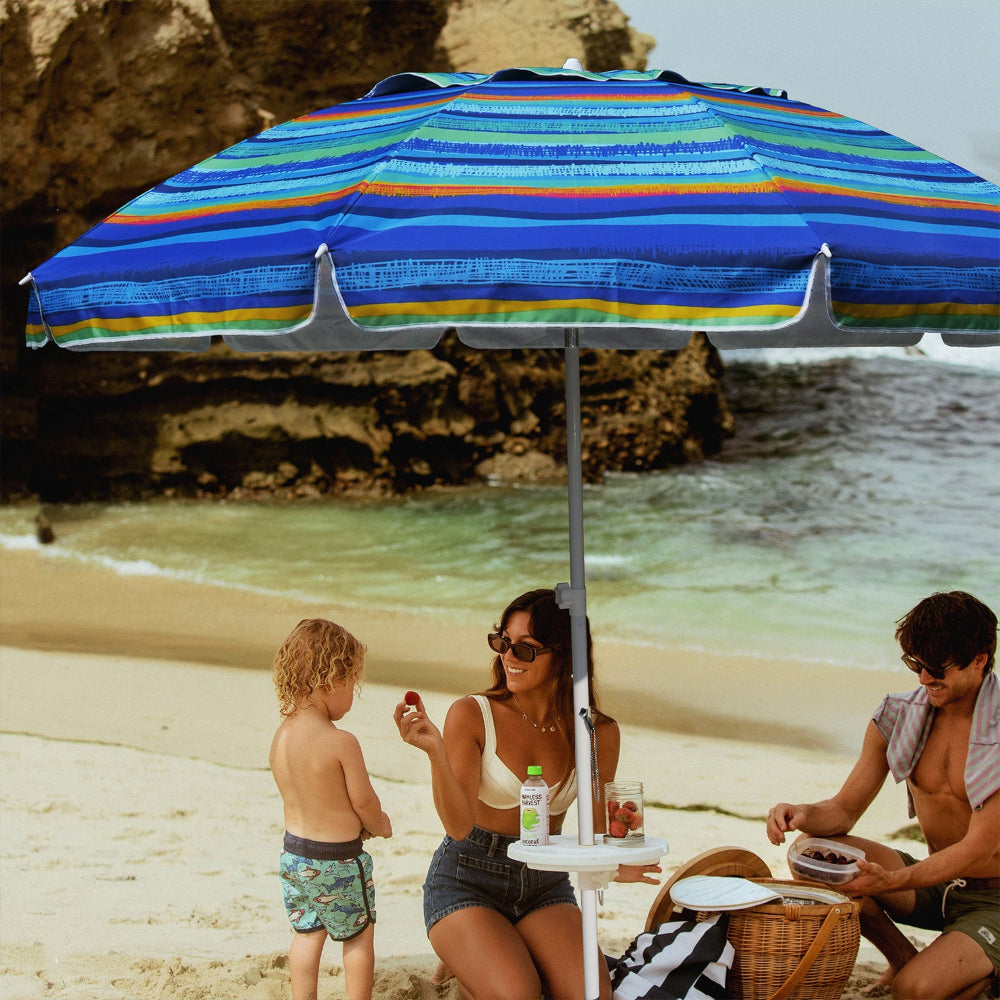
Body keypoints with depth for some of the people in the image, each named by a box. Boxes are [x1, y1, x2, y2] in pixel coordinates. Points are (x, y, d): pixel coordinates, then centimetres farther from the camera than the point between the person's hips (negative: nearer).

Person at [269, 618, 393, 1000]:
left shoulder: (282, 735, -2)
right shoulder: (342, 743, -25)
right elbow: (364, 800, -16)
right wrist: (380, 825, 7)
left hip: (294, 850, 6)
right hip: (338, 859, -6)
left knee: (307, 933, 22)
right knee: (359, 936, 14)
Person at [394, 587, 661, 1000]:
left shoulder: (599, 733, -4)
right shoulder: (471, 715, -12)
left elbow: (599, 831, 6)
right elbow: (459, 825, -19)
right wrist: (435, 751, -33)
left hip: (545, 886, 3)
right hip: (467, 881, -2)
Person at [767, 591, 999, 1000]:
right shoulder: (898, 717, -3)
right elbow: (845, 808, 2)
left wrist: (890, 881, -34)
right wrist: (801, 814, -22)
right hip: (935, 882, 6)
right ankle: (905, 958, 3)